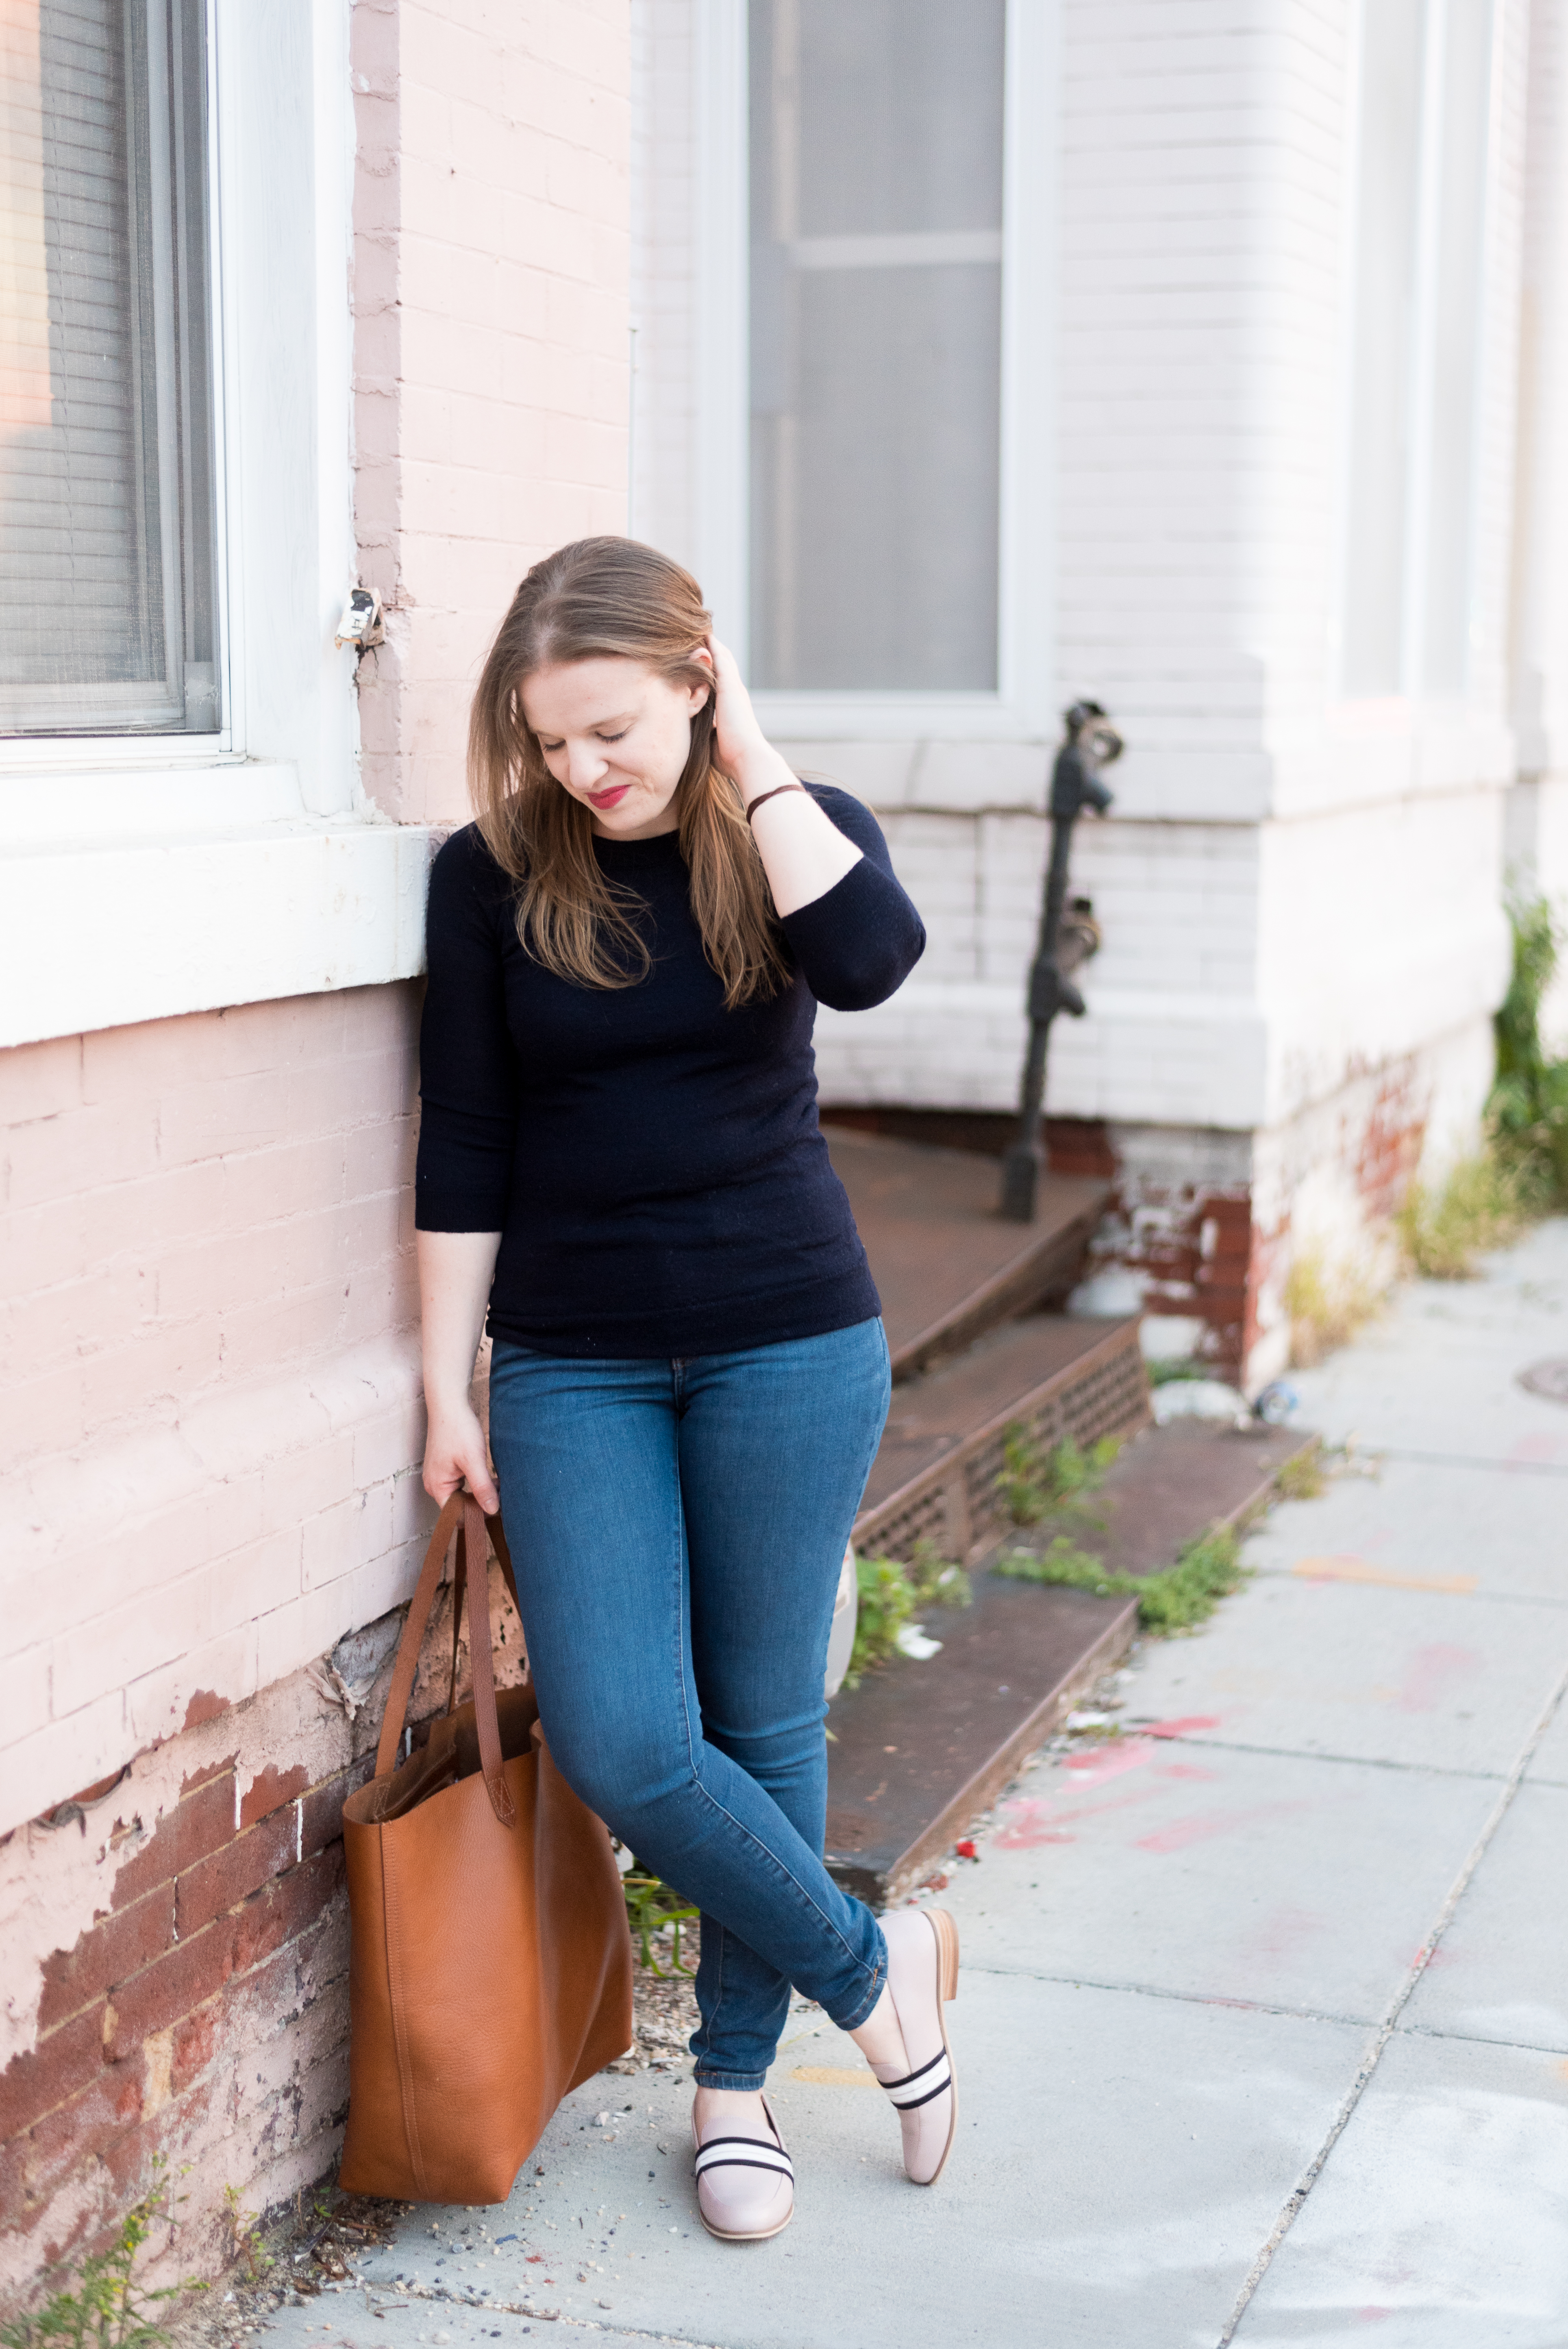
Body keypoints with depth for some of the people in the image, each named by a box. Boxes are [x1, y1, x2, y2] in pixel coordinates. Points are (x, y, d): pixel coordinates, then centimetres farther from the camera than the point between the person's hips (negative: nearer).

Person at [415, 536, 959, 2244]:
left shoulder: (799, 828, -2)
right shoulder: (493, 872, -3)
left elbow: (867, 960, -25)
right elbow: (463, 1144, -1)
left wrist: (750, 757, -17)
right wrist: (446, 1389, -1)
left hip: (788, 1346, 0)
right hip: (571, 1363, 1)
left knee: (762, 1722, 8)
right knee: (621, 1746, -8)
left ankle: (737, 2081, 28)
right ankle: (872, 1968, 16)